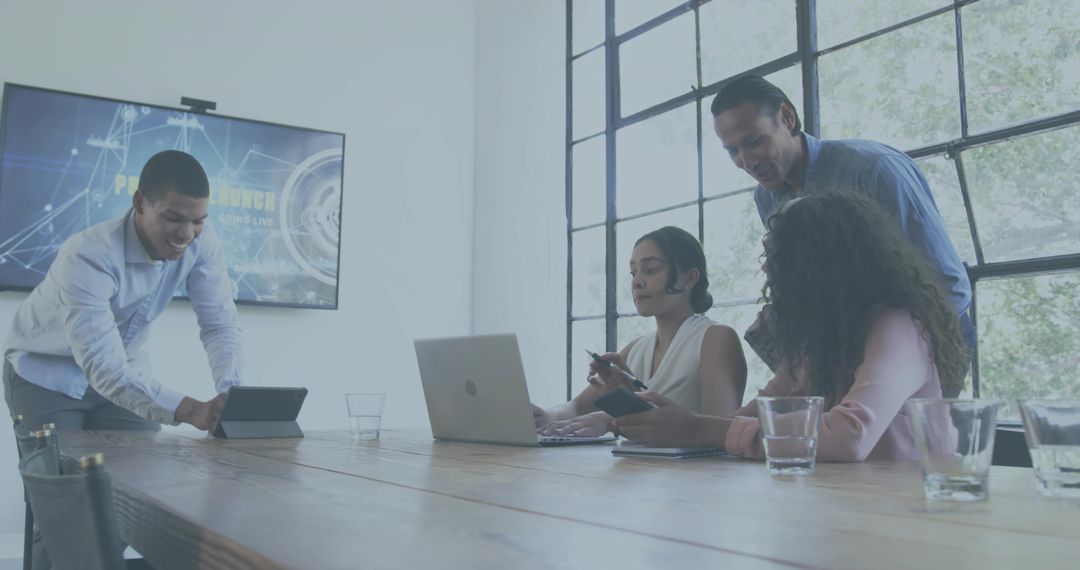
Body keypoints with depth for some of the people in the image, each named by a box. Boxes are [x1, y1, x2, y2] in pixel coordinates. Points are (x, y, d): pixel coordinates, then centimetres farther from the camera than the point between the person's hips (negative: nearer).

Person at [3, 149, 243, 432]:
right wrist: (193, 412, -55)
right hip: (45, 377, -4)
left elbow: (219, 324, -17)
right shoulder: (89, 257, -35)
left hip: (123, 371, 4)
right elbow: (103, 369, -42)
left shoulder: (200, 240, -21)